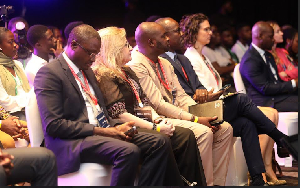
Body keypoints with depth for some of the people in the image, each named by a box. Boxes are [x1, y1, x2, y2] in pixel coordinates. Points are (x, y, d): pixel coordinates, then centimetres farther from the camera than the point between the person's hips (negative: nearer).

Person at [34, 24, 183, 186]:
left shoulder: (87, 71, 21)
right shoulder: (49, 73, -7)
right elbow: (53, 125, -16)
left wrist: (115, 128, 1)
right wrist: (99, 130, -17)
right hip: (71, 142, -9)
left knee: (160, 142, -9)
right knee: (129, 151, -33)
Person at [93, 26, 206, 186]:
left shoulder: (127, 71, 21)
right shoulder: (104, 76, -8)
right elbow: (119, 114, -16)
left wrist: (158, 119, -3)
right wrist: (156, 128, -18)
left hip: (143, 122, 8)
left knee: (186, 135, -12)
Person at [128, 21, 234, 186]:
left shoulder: (165, 64, 18)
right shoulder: (136, 66, -13)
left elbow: (181, 96, 16)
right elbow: (158, 105, -19)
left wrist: (204, 114, -3)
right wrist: (195, 119, -20)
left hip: (176, 114, 10)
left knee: (225, 129, -3)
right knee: (203, 133, -28)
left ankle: (217, 183, -3)